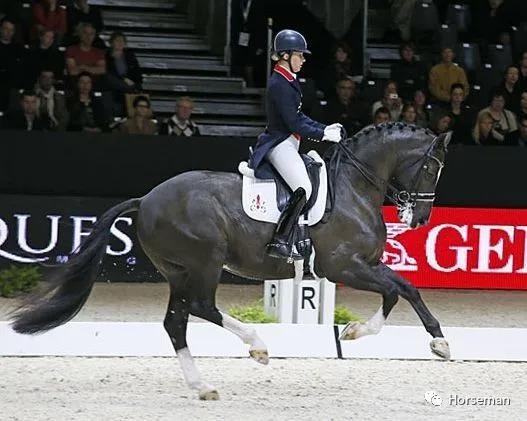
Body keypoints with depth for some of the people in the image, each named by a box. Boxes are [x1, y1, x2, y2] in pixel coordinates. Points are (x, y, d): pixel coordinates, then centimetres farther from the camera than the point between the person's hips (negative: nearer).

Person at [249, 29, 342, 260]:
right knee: (304, 190, -24)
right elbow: (293, 124, -19)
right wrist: (323, 135, -14)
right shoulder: (279, 84, -17)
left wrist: (324, 128, 9)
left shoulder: (288, 81, 14)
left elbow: (298, 116, 20)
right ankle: (280, 241, -27)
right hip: (279, 144, -11)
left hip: (288, 144, 11)